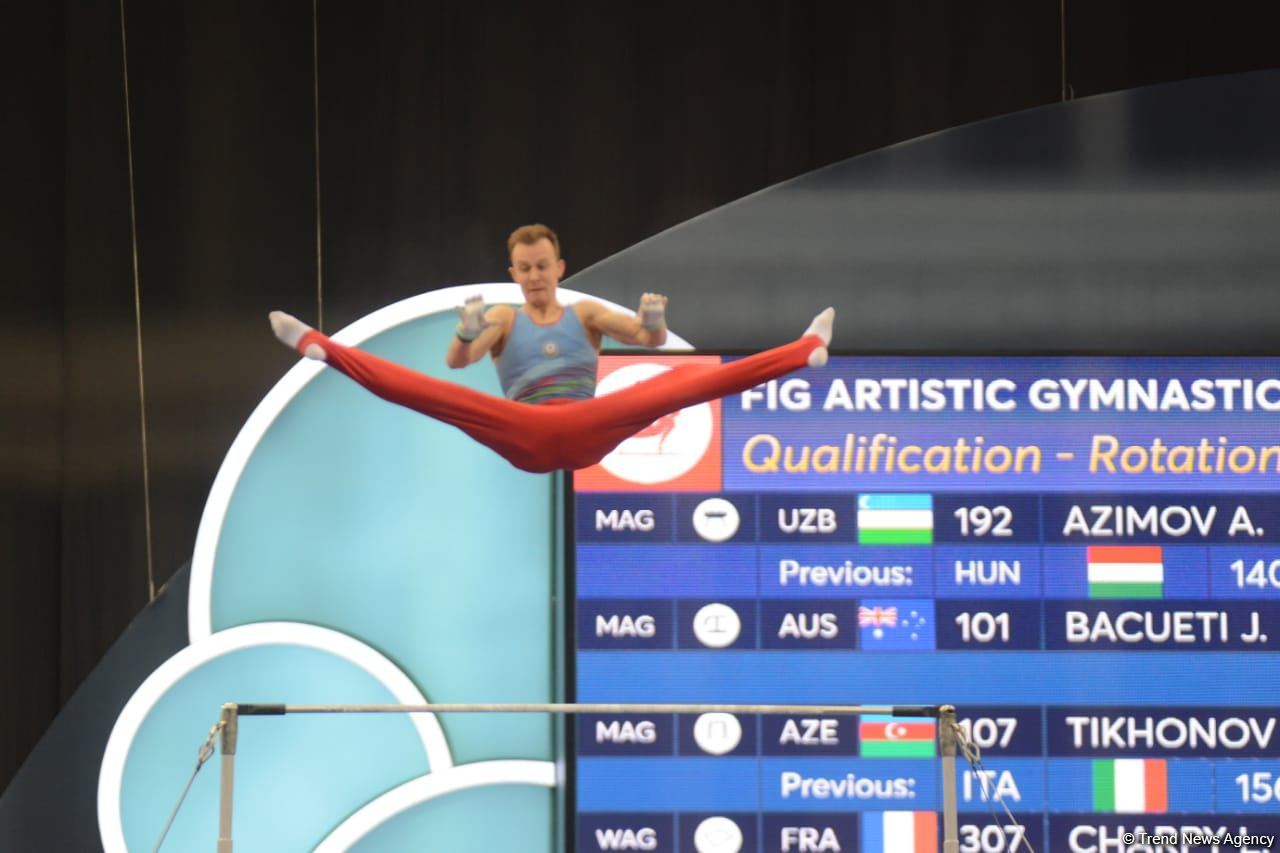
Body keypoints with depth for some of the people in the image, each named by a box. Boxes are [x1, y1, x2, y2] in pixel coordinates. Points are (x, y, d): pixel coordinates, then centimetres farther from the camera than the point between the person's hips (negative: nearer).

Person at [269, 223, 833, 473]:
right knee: (432, 391, -21)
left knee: (681, 382, -16)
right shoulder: (502, 318, 20)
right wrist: (467, 333, -25)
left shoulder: (587, 313, 21)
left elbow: (649, 340, 3)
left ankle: (805, 351, -23)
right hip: (527, 438, 0)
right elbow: (457, 361, -1)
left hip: (589, 431, 0)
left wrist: (653, 322, -22)